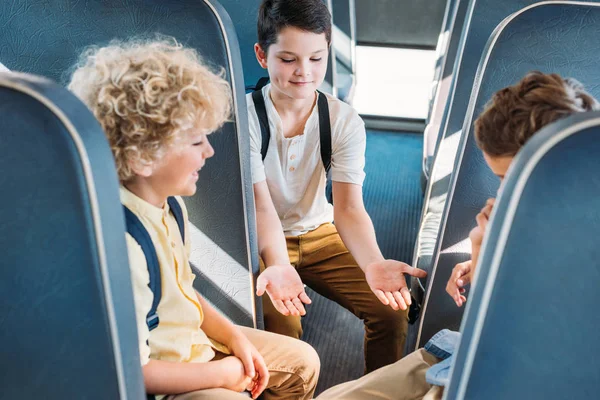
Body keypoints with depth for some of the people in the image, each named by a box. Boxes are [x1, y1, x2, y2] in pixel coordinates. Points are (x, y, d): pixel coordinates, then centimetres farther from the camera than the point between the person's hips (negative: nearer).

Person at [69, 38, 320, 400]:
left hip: (197, 342, 9)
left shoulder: (169, 203, -4)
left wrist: (235, 337, -1)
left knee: (303, 363, 13)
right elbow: (134, 370, -27)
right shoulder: (121, 243, -34)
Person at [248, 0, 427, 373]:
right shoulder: (245, 117, -18)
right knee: (281, 323, -29)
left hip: (321, 234, 3)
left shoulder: (345, 121, -11)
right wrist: (279, 266, -45)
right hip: (261, 244, -2)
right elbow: (263, 207, -24)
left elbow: (349, 207, -19)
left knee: (392, 308, -12)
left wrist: (373, 263, -39)